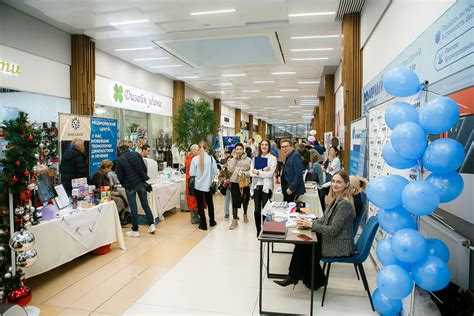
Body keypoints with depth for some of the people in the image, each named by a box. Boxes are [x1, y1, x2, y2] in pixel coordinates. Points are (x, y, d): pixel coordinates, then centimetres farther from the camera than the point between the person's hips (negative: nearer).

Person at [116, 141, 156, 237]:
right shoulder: (137, 154, -1)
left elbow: (120, 176, -6)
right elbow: (144, 168, 3)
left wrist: (124, 185, 12)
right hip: (141, 183, 3)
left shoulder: (120, 160, -10)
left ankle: (135, 230, 12)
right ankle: (151, 225, 13)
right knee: (145, 205, 12)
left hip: (130, 186, -3)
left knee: (133, 208, 5)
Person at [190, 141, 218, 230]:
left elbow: (191, 173, -7)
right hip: (208, 185, 1)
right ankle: (212, 221, 31)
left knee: (200, 205, 9)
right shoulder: (211, 158, -10)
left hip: (198, 185, -1)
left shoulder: (195, 159, -11)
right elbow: (215, 172, -5)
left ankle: (203, 224, 12)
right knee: (210, 203, 19)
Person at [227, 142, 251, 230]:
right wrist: (234, 158, -11)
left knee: (245, 200, 15)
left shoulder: (248, 160, 1)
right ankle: (235, 220, 1)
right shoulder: (232, 160, 5)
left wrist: (245, 173, -21)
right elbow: (230, 169, -11)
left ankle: (245, 214, 40)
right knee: (235, 201, -3)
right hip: (235, 183, 0)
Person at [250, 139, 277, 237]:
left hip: (266, 187, -3)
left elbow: (270, 173, -12)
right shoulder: (255, 158, 9)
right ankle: (258, 230, 21)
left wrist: (258, 172, -11)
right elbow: (251, 172, -2)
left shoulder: (272, 158, -1)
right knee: (257, 210, 6)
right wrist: (263, 171, -14)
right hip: (256, 186, 3)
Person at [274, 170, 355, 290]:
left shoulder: (344, 204, -25)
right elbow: (324, 219, 10)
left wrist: (311, 225, -19)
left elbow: (333, 230, -25)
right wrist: (307, 223, -6)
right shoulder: (335, 198, 6)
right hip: (332, 239, 8)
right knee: (303, 242, 0)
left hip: (339, 246, -8)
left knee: (306, 248, 0)